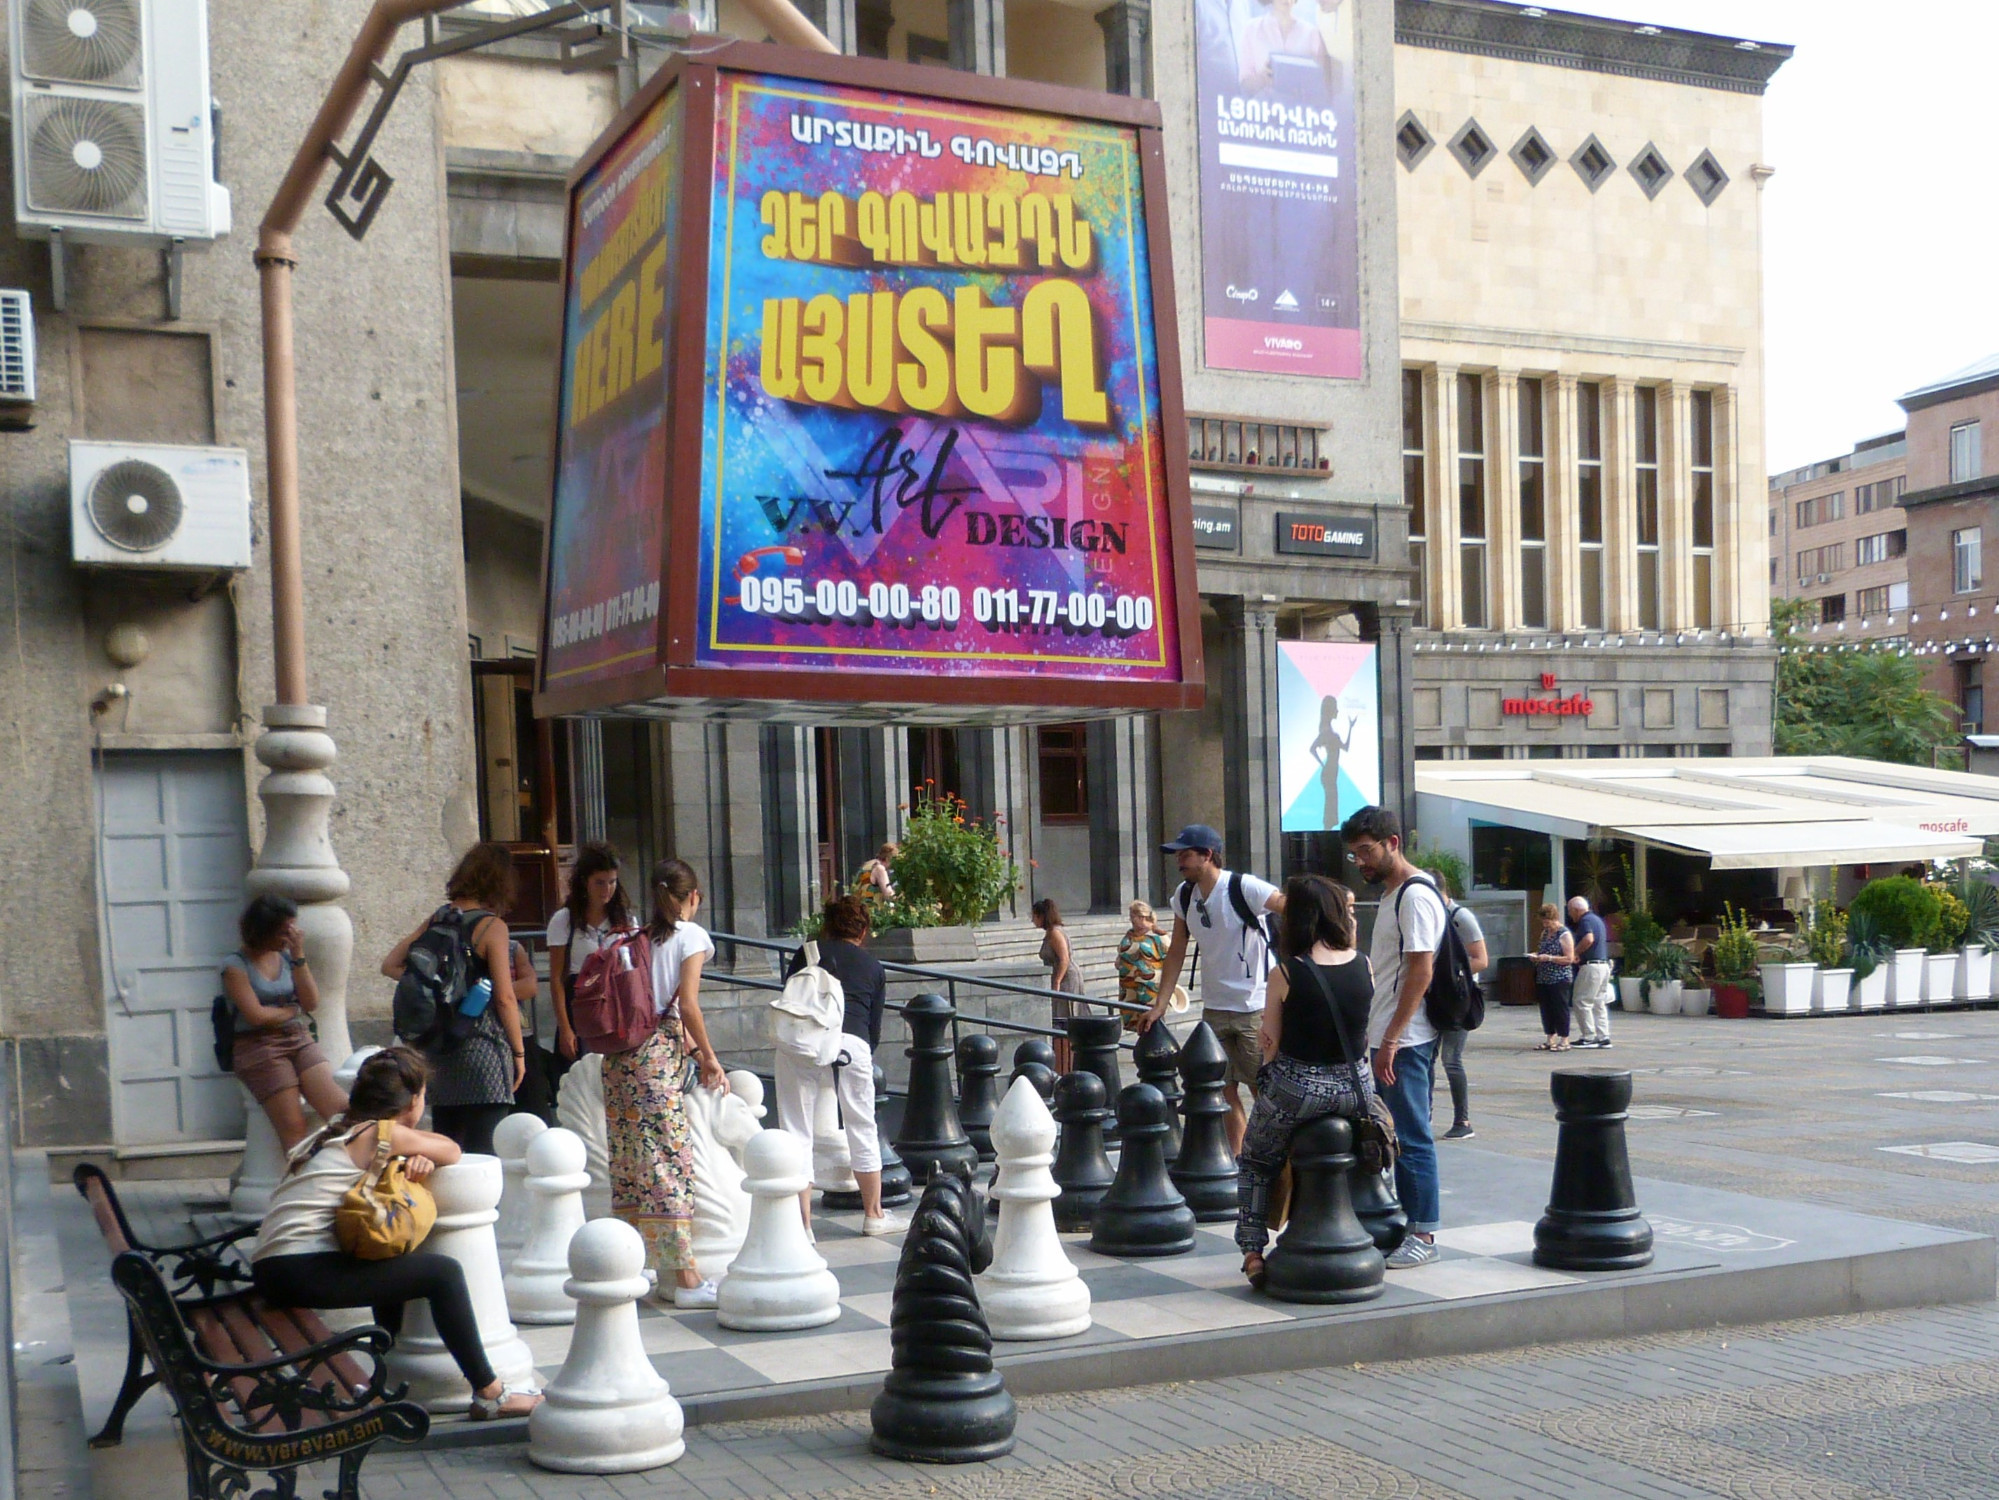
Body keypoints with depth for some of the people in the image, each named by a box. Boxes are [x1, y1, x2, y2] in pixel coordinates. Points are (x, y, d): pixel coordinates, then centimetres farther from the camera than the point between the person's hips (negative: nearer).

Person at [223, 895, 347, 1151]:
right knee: (294, 1129, -19)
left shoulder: (288, 956, 13)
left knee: (341, 1110, -21)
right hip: (258, 1046, -4)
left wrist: (298, 957, -2)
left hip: (300, 1040, 4)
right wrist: (292, 1010, 5)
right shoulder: (235, 966, -1)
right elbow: (256, 1015, -11)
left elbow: (312, 1003, 3)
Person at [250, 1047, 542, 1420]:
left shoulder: (340, 1132, 20)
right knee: (444, 1273, -5)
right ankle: (490, 1395, 0)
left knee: (395, 1261, 30)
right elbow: (452, 1151, 5)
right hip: (301, 1270, -10)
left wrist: (418, 1156, 0)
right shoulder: (381, 1133, -7)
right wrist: (417, 1145, 21)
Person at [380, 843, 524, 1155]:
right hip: (483, 1047, -6)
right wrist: (519, 1052, -3)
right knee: (481, 1150, -4)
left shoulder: (436, 919, 7)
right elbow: (505, 998, -12)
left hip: (438, 1045, 6)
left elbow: (390, 965, 10)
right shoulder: (492, 926, -10)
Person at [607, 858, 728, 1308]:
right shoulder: (690, 935, -1)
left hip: (619, 1055, 7)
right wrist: (709, 1057, 2)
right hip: (657, 1056, -7)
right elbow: (687, 1005, -8)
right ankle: (685, 1278, -6)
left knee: (629, 1161, 12)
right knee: (671, 1159, -6)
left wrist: (695, 1052, 24)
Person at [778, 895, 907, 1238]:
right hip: (852, 1043, 1)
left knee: (796, 1133, 5)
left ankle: (802, 1223, 4)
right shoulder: (874, 967, 21)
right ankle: (874, 1215, 27)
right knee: (863, 1130, 16)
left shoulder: (807, 953, 19)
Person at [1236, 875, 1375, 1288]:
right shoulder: (1362, 966, -2)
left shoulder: (1285, 975, -14)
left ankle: (1253, 1252, 16)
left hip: (1297, 1091, -4)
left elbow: (1269, 1045, -6)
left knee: (1256, 1161, 22)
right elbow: (1361, 1032, 10)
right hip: (1355, 1089, 4)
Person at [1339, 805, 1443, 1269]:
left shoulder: (1416, 895, -13)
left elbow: (1421, 971, -19)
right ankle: (1405, 1225, 19)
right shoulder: (1390, 895, 17)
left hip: (1407, 1040, -10)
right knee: (1394, 1134, 12)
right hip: (1389, 1039, 10)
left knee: (1411, 1138, -4)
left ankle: (1423, 1236, 2)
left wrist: (1392, 1039, -21)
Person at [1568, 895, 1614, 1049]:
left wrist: (1575, 952, -18)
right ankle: (1603, 1037, 10)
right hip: (1604, 965, 10)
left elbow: (1588, 939, -30)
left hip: (1591, 966, -10)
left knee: (1581, 1002, -4)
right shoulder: (1597, 919, 19)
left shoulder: (1585, 920, -11)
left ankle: (1589, 1037, -5)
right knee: (1599, 1003, 12)